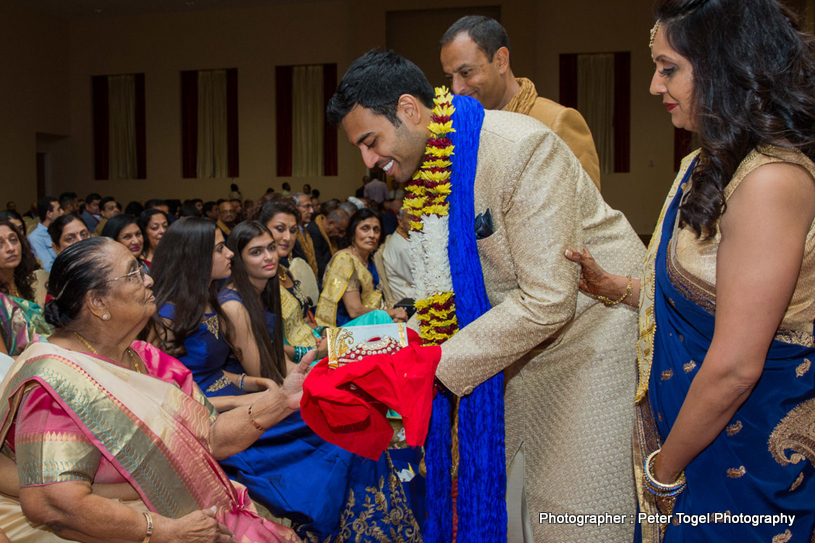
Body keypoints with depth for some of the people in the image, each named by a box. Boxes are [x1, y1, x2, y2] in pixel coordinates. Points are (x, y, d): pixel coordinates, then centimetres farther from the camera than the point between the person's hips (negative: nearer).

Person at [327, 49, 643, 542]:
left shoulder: (523, 148, -26)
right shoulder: (424, 166, 0)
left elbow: (547, 300, -28)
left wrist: (437, 365, -24)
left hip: (591, 329, -7)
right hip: (516, 335, 8)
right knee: (496, 486, 13)